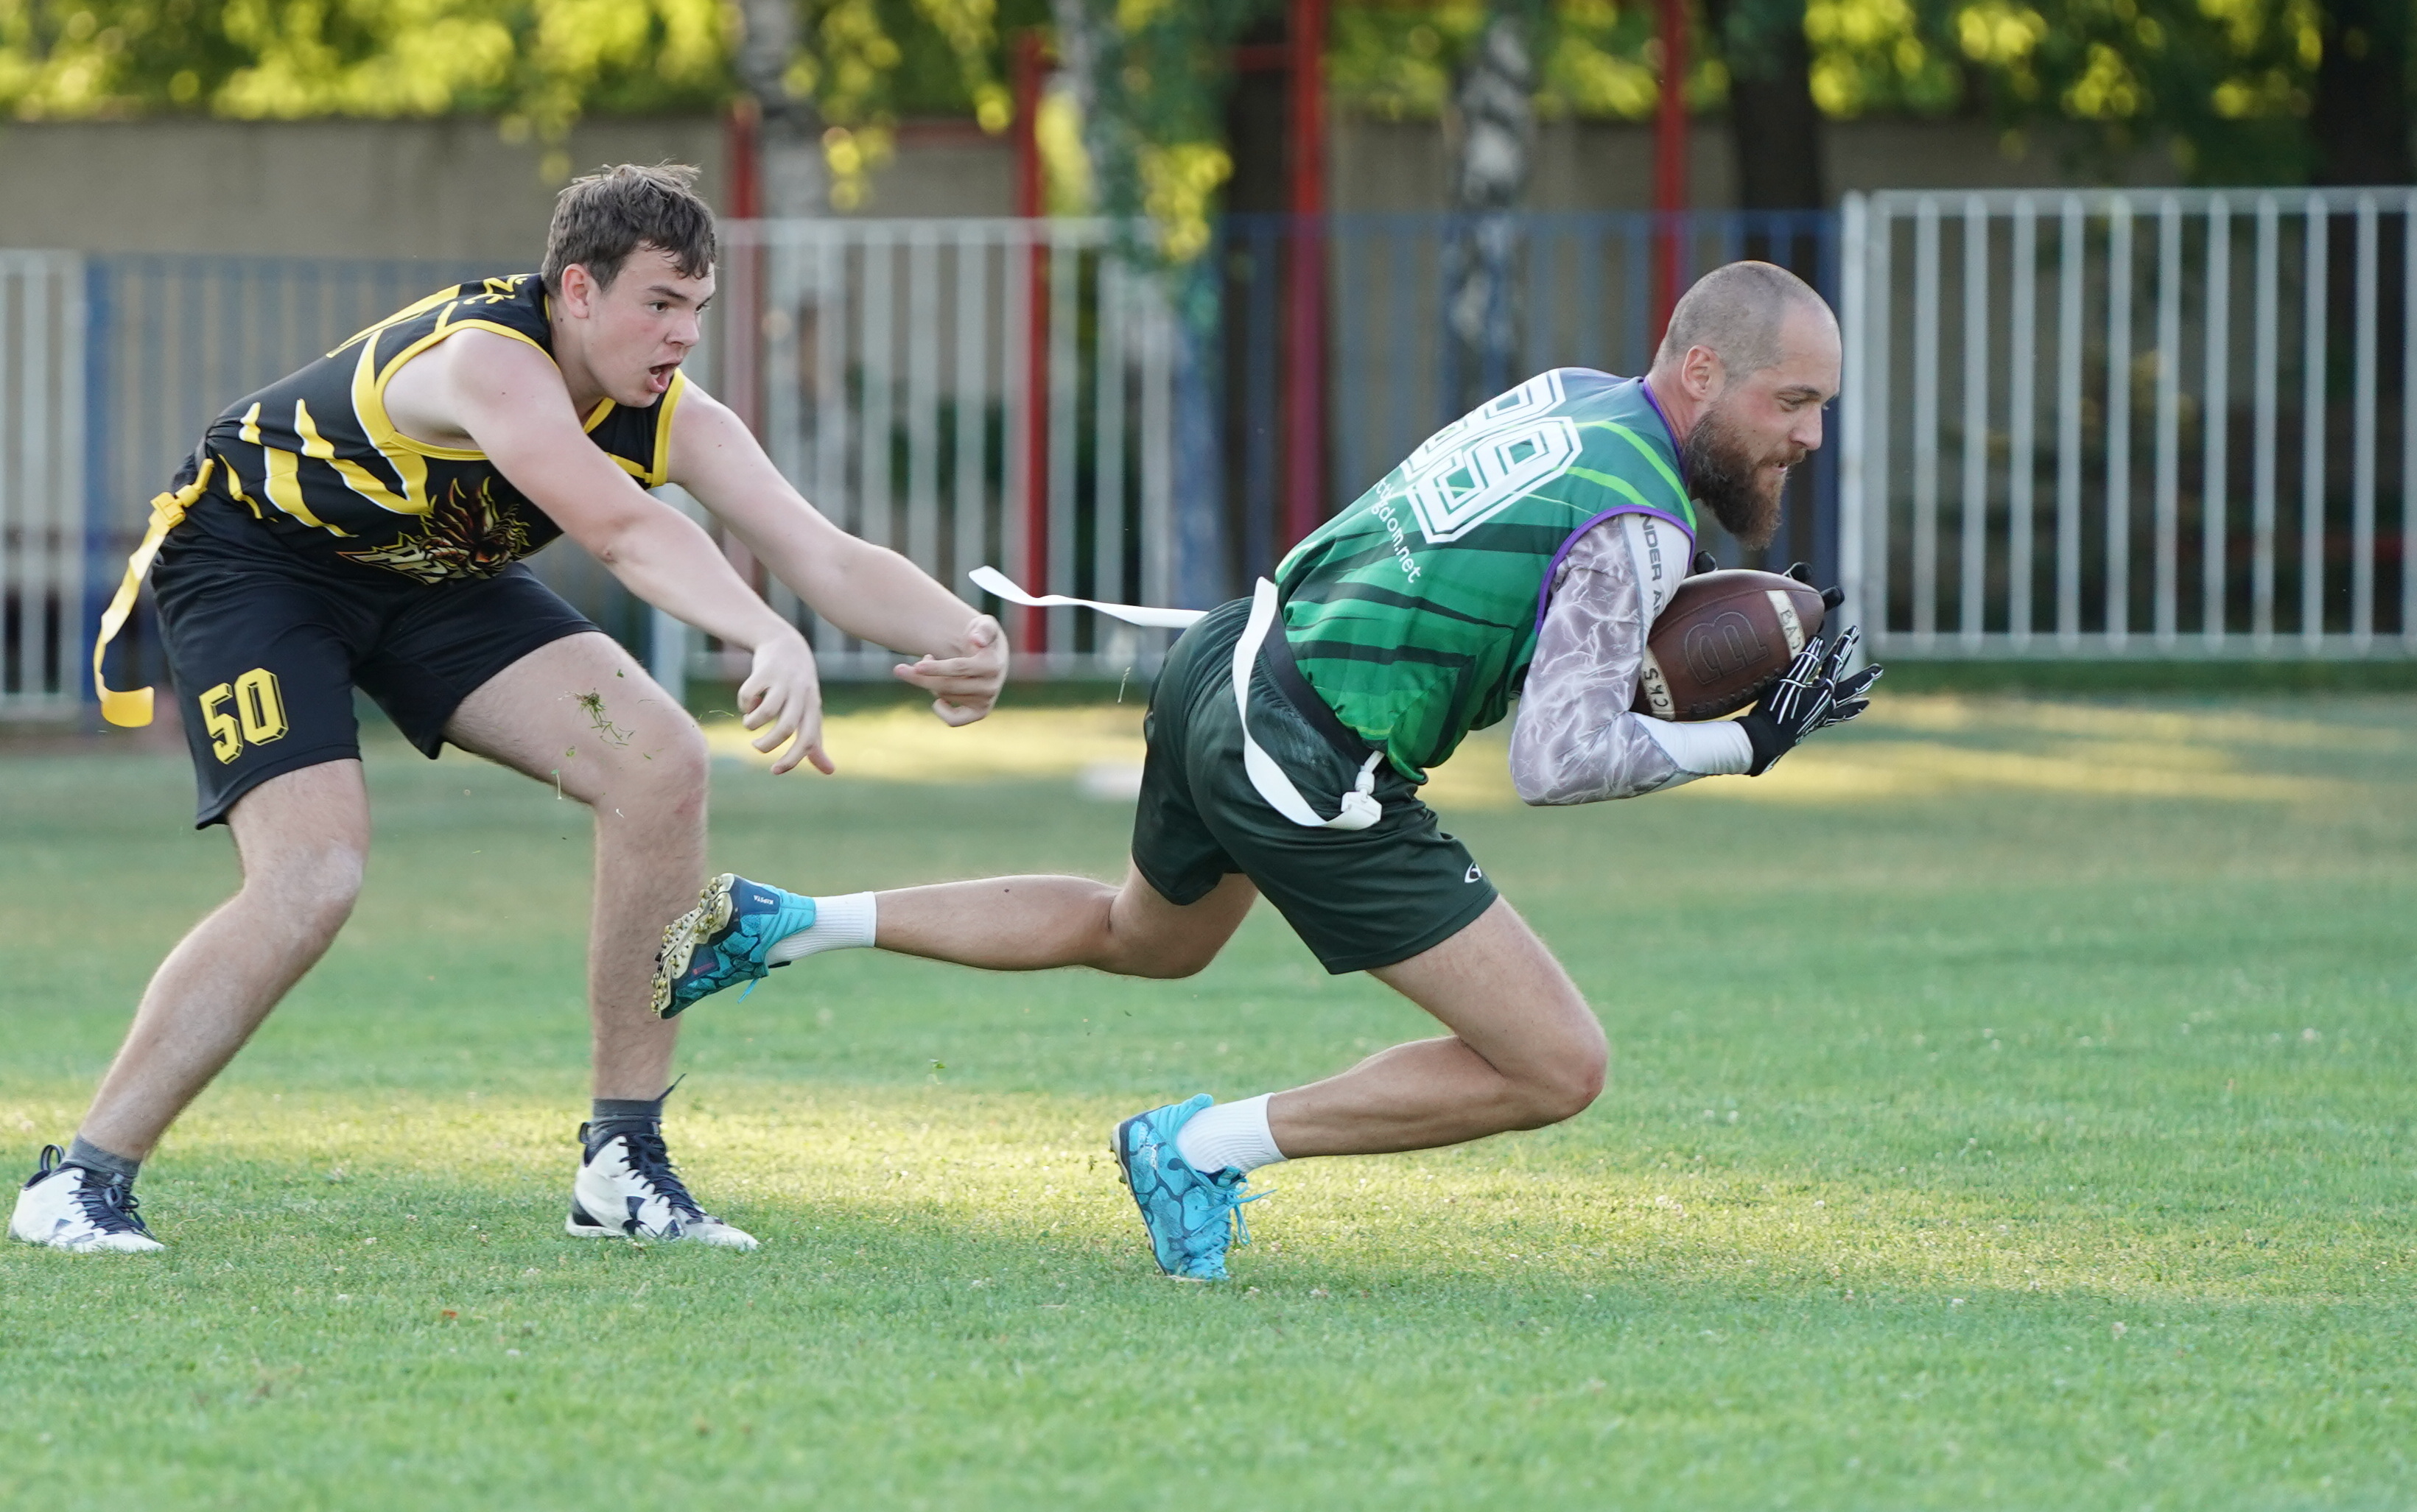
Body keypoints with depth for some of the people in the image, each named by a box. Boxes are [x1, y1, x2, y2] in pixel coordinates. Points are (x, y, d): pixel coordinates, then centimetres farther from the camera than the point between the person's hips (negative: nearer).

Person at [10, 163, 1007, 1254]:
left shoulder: (675, 420, -15)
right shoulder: (488, 359, -38)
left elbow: (824, 556, -21)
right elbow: (622, 528, -54)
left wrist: (961, 636, -41)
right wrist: (771, 641, -68)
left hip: (432, 580, 7)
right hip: (248, 557, -7)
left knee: (661, 766, -12)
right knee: (311, 880, -25)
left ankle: (624, 1162, -4)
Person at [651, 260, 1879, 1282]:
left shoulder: (1571, 393, 9)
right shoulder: (1637, 531, -17)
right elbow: (1555, 765, -23)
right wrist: (1748, 743, -15)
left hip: (1225, 669, 9)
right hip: (1307, 772, -9)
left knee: (1145, 937, 39)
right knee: (1558, 1071, -6)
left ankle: (780, 925, 34)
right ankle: (1209, 1145, 1)